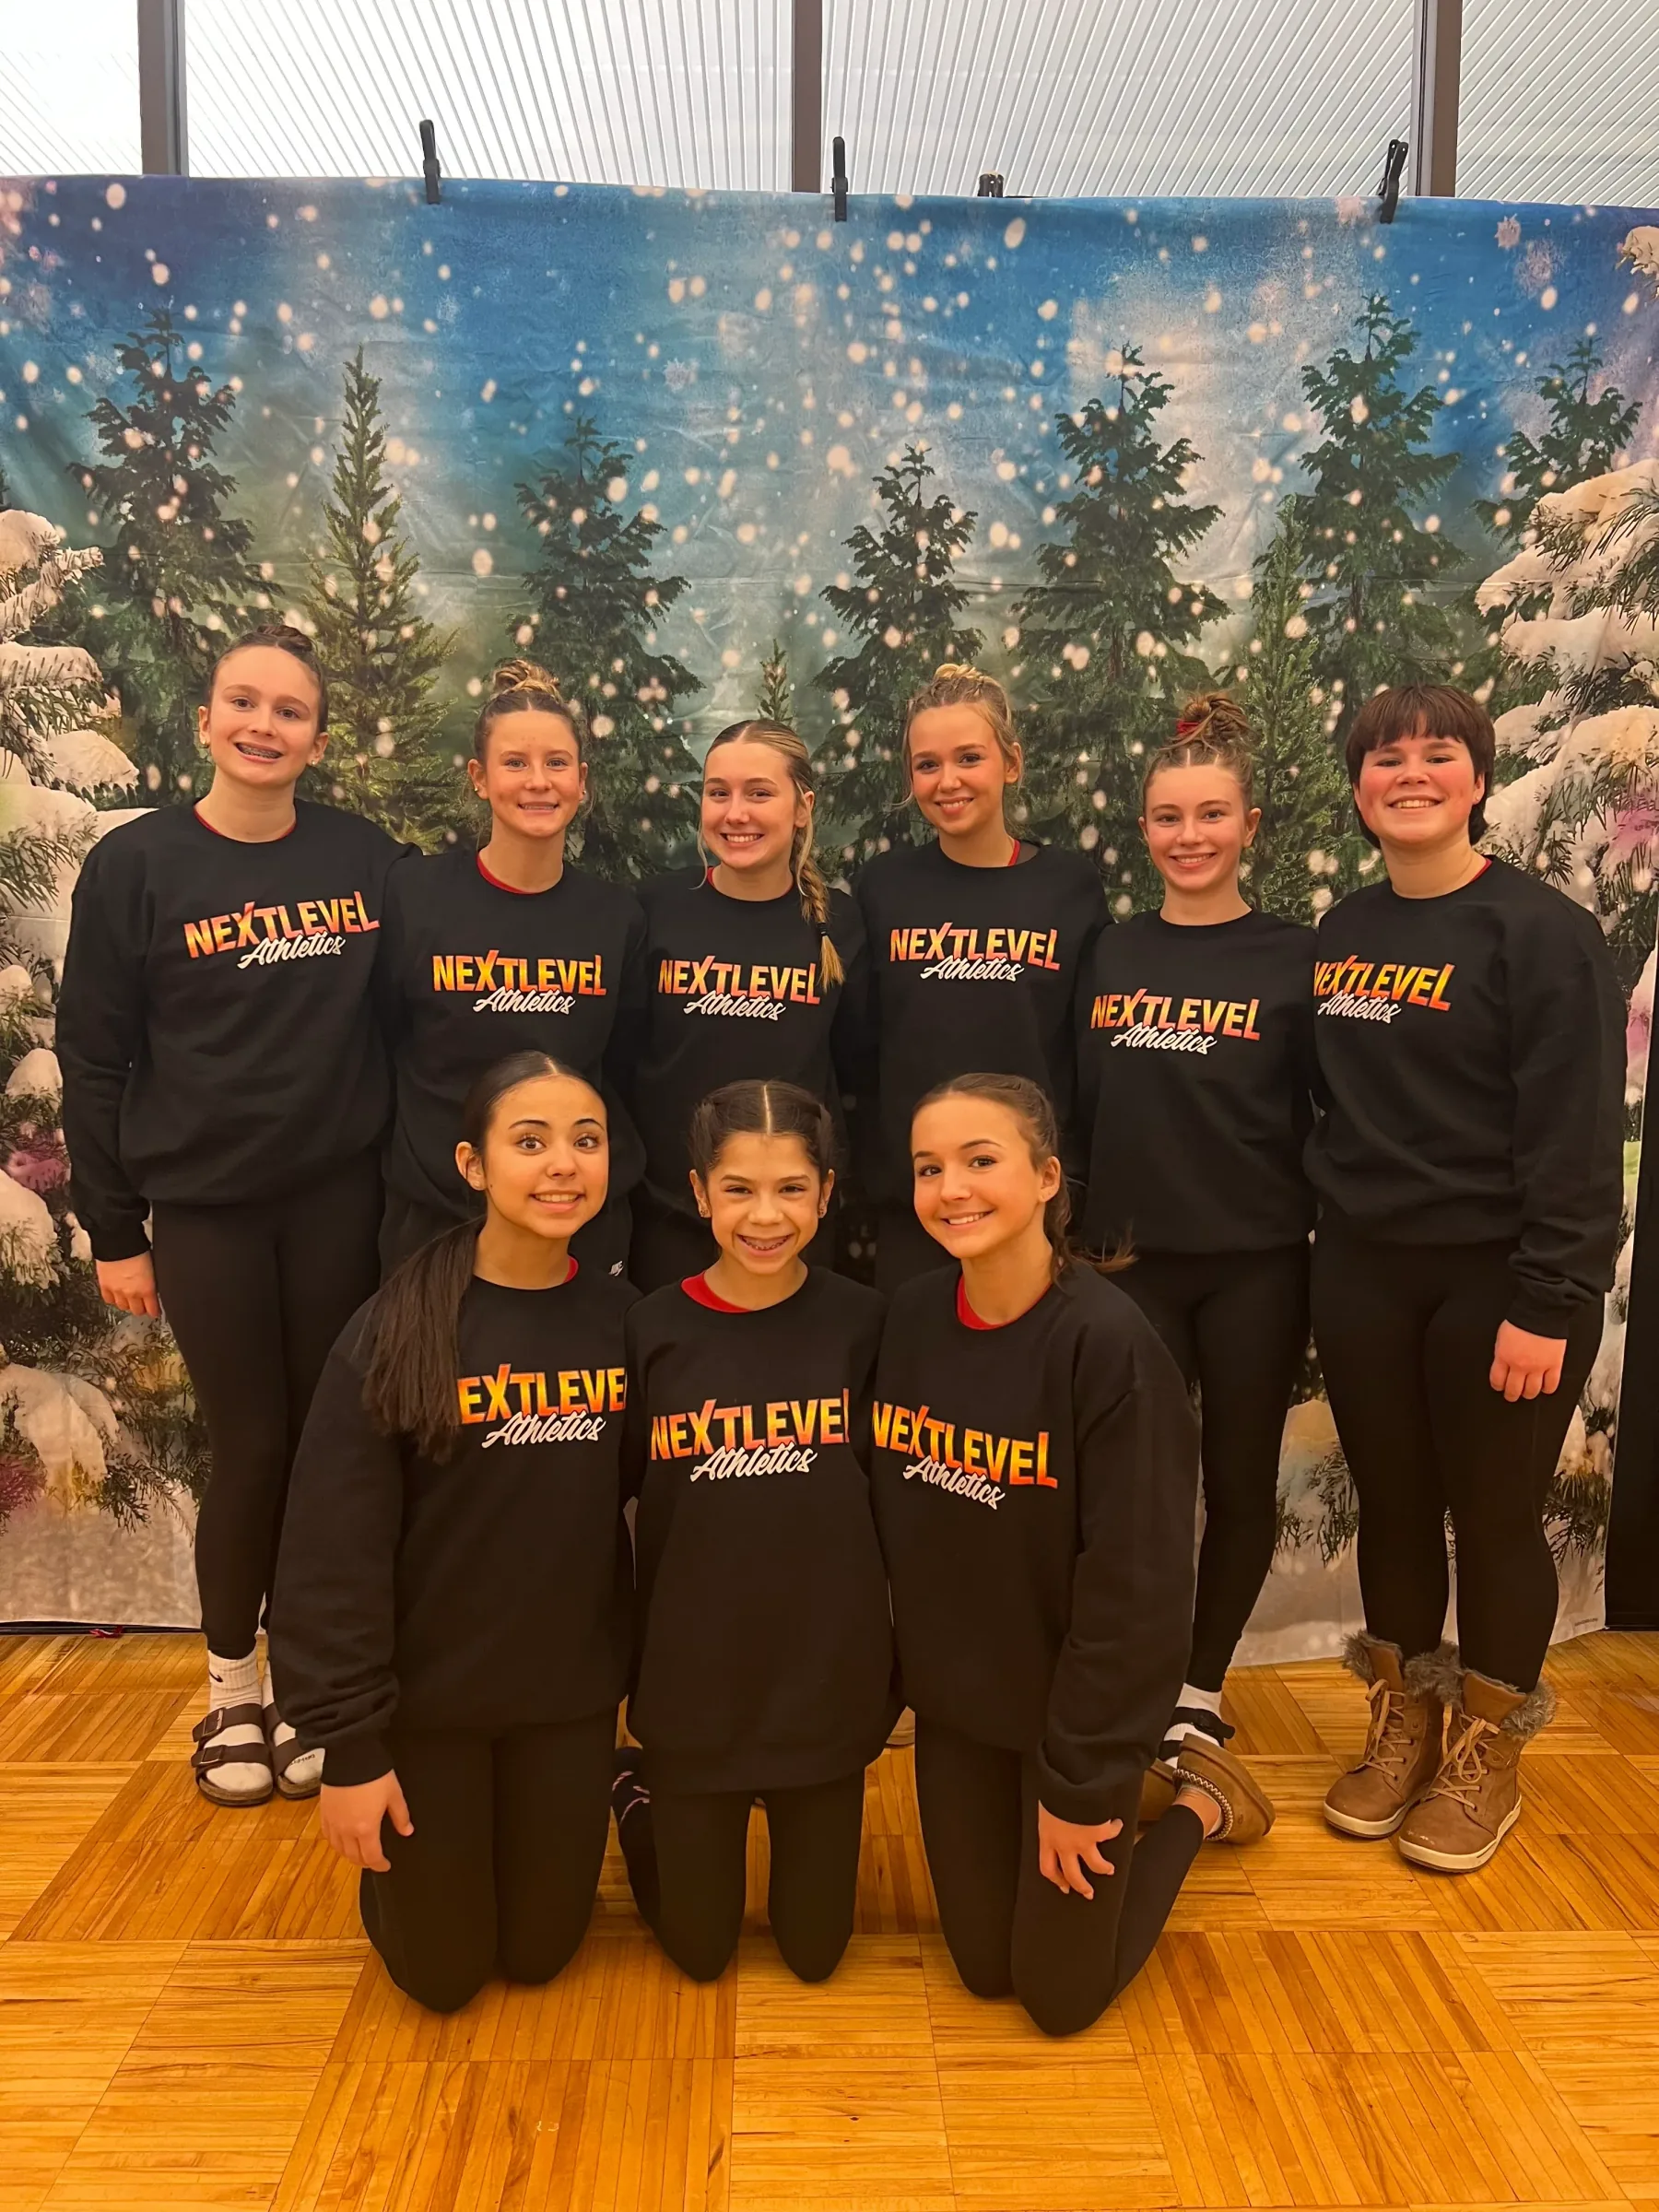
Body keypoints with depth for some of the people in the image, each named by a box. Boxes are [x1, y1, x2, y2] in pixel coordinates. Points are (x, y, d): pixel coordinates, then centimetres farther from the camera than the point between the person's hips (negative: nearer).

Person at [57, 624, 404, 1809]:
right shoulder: (137, 864, -4)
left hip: (340, 1199, 2)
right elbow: (93, 1056, -2)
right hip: (206, 1208, -2)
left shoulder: (367, 858, 2)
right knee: (251, 1446, 4)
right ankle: (232, 1689, 27)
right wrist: (114, 1229, -3)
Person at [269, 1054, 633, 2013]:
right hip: (428, 1694, -2)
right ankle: (398, 1869, 41)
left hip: (571, 1693, 3)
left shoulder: (623, 1321, -7)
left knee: (540, 1952, 16)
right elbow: (335, 1553, -15)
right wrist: (350, 1744, -14)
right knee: (440, 1972, 12)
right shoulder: (394, 1331, -18)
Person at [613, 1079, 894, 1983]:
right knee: (698, 1949, 15)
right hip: (691, 1681, 0)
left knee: (814, 1948, 15)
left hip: (828, 1672, 1)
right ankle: (637, 1790, 40)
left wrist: (897, 1660, -2)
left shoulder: (861, 1322, -9)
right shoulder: (655, 1328, -9)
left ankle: (799, 1810, 42)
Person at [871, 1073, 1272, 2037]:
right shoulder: (913, 1317, -8)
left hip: (1076, 1705, -5)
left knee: (1062, 1996, 9)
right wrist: (910, 1683, 4)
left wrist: (1082, 1782, -16)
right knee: (984, 1968, 18)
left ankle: (1198, 1802, 30)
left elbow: (1134, 1584, -21)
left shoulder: (1109, 1341, -25)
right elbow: (897, 1524, 3)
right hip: (953, 1701, 5)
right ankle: (1138, 1789, 39)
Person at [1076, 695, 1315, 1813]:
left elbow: (1324, 1117, -1)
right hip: (1134, 1261, 2)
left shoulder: (1293, 956, -3)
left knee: (1240, 1481, 10)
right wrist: (1079, 1240, 7)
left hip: (1255, 1266, -2)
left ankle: (1200, 1694, 28)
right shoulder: (1110, 954, 5)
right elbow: (1085, 1111, 9)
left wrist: (1325, 1261, -3)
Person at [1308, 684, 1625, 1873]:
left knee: (1495, 1517, 7)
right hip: (1363, 1273, 5)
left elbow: (1575, 1133, -14)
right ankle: (1402, 1725, 32)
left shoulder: (1542, 930, -10)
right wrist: (1331, 1230, 8)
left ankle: (1487, 1751, 28)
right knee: (1391, 1505, 14)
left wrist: (1548, 1303, -18)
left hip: (1495, 1280, -5)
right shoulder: (1343, 929, 8)